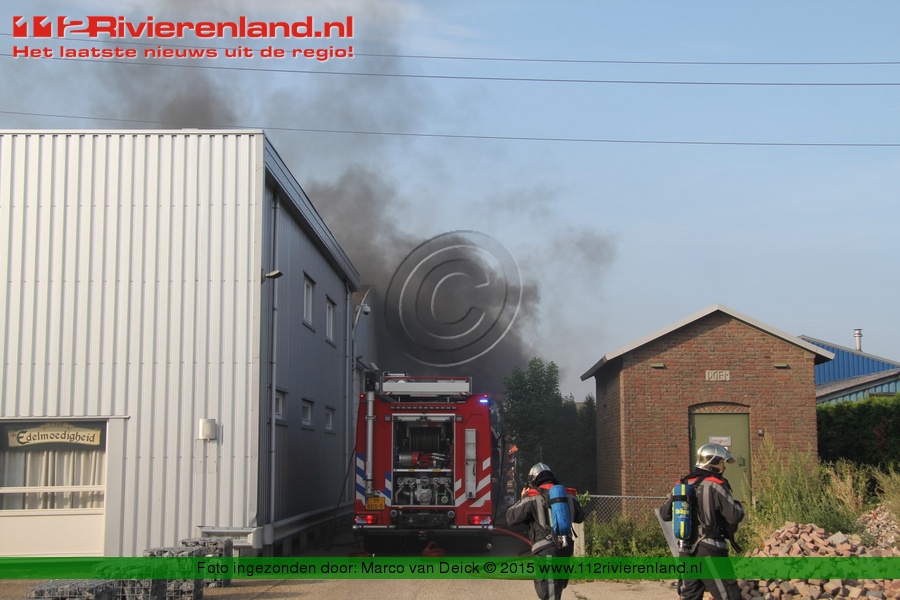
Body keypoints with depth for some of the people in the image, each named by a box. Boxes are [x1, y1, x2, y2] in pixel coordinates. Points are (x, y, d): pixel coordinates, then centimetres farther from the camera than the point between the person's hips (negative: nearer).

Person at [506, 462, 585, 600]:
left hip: (545, 550, -6)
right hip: (566, 549, 6)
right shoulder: (569, 495, 10)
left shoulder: (532, 498, -5)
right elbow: (580, 517, 25)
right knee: (557, 588, 22)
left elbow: (510, 518, -1)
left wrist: (522, 499, 13)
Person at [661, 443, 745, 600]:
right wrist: (738, 506, 8)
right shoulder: (715, 485, -11)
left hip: (687, 552, 7)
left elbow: (665, 513, 13)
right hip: (710, 552, -7)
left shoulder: (683, 484, 8)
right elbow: (735, 516, -14)